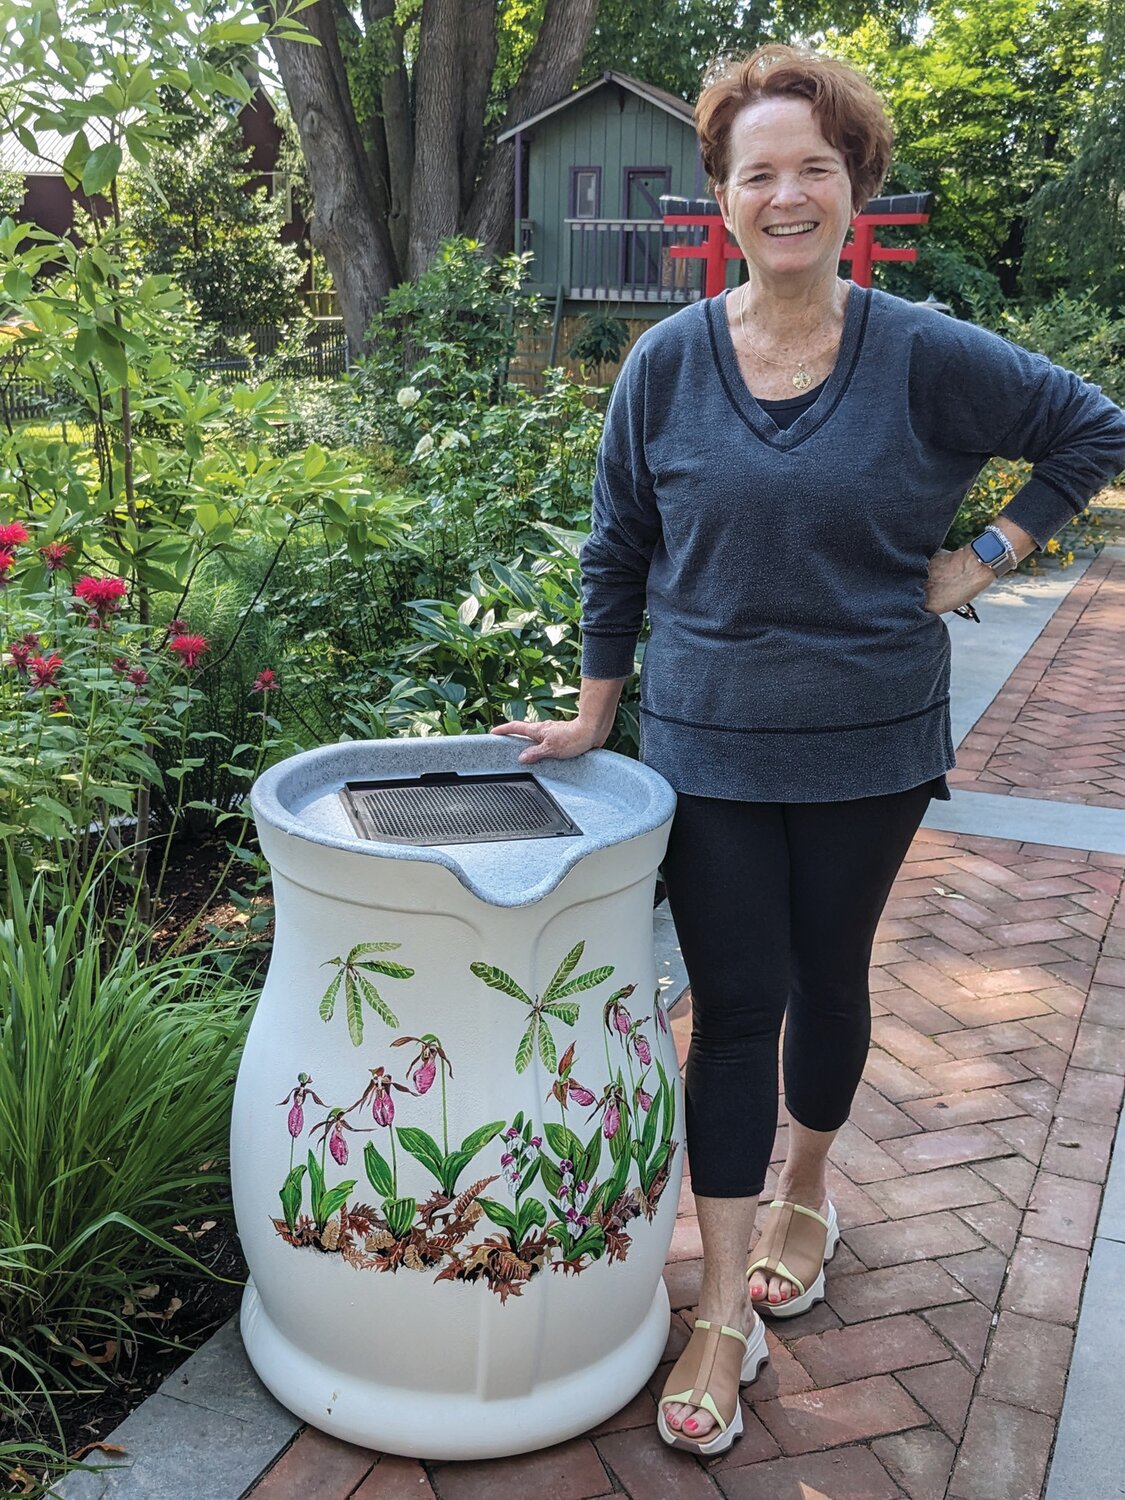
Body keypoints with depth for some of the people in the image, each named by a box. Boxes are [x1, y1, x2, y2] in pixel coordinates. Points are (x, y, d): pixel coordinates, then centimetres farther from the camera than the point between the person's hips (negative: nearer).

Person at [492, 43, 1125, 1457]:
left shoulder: (928, 357, -6)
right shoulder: (668, 362, -3)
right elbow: (617, 550, 5)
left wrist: (982, 558, -1)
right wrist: (596, 710, 7)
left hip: (867, 746, 0)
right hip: (708, 745, 0)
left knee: (828, 980, 16)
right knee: (735, 1008, 2)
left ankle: (805, 1194, 43)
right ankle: (726, 1315, 14)